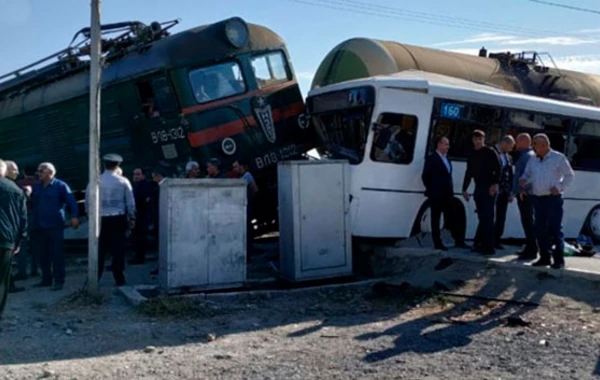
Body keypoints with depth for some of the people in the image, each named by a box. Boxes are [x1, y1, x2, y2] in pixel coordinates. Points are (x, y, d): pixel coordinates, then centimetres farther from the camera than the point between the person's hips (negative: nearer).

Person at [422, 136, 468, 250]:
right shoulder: (431, 158, -7)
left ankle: (459, 241, 12)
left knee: (452, 218, 8)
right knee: (436, 220, 1)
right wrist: (431, 190, -2)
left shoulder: (447, 159, 16)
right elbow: (425, 176, -7)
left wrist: (451, 190, 9)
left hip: (447, 195, 7)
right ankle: (438, 243, 5)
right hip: (436, 195, -7)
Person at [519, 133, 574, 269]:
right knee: (540, 229, 6)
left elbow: (569, 175, 2)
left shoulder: (558, 158, -1)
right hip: (537, 198, 6)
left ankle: (559, 259, -1)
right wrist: (523, 180, -1)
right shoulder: (533, 160, 14)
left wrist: (560, 187, -11)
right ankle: (544, 257, 16)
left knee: (555, 229, -6)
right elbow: (527, 174, 22)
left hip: (553, 198, -5)